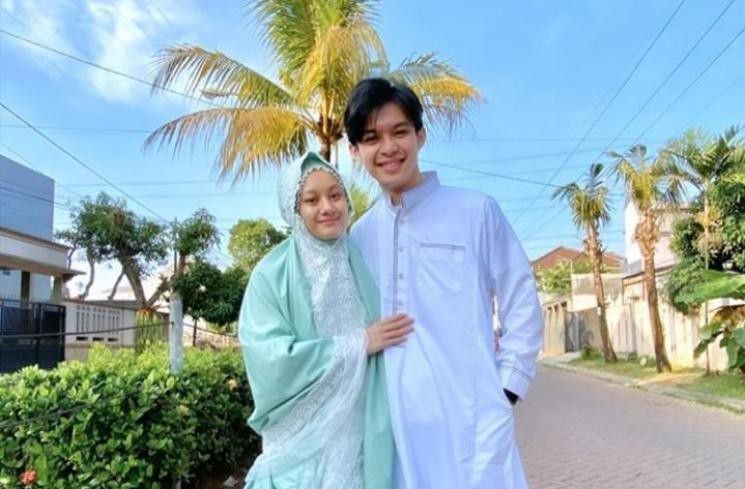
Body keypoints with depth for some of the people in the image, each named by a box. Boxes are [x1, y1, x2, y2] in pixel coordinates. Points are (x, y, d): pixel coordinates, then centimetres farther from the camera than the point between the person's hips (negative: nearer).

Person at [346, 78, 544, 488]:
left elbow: (522, 304, 0)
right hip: (392, 422, 4)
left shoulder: (476, 211, -2)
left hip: (473, 419, -3)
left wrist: (504, 388, -5)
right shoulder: (360, 236, 9)